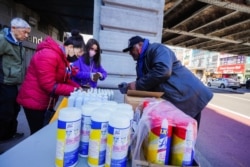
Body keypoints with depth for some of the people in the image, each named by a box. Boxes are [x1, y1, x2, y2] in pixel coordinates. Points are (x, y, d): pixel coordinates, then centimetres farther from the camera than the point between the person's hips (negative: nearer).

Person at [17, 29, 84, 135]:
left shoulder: (62, 56, 7)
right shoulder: (49, 55, -25)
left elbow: (64, 79, 7)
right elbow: (48, 85, -28)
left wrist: (77, 88, -8)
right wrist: (73, 90, -23)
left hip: (46, 101, 9)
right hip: (34, 101, -9)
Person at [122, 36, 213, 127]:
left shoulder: (156, 49, -12)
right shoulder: (141, 63, 15)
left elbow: (163, 71, -32)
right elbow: (148, 86, 15)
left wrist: (138, 85, -24)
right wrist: (129, 87, -3)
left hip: (188, 97, -8)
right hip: (173, 101, 9)